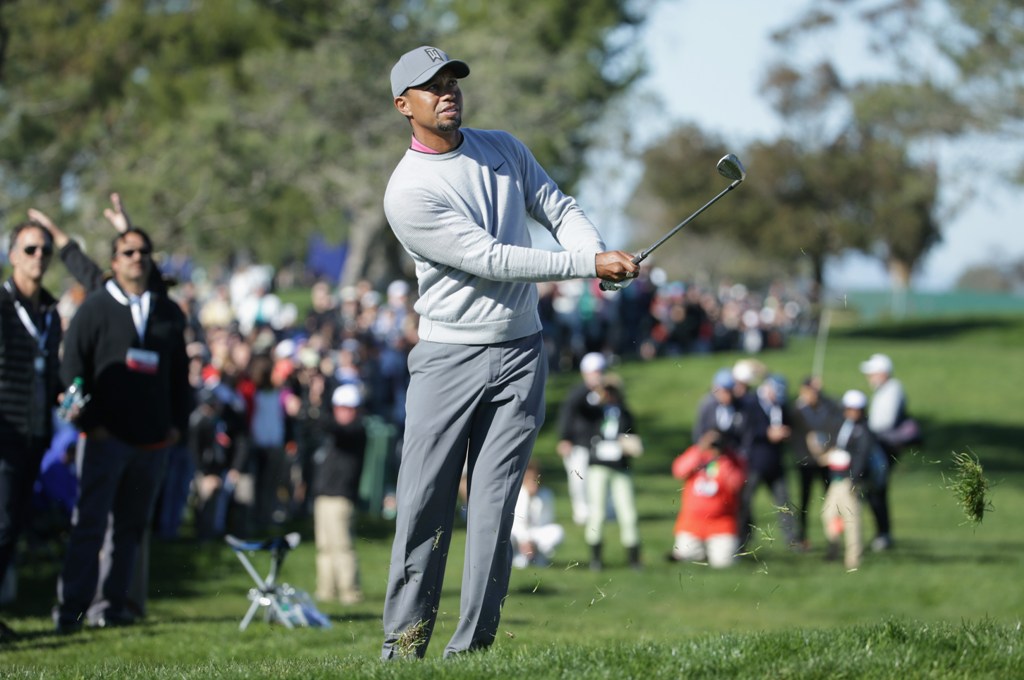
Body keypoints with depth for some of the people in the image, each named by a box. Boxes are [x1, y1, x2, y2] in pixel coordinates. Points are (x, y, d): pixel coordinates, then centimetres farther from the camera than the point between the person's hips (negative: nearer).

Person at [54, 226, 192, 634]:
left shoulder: (169, 314, 15)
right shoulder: (95, 308, 3)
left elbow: (180, 373, 20)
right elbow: (72, 367, -1)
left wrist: (178, 422, 9)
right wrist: (89, 421, -8)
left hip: (153, 441, 4)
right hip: (106, 437, -4)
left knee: (131, 527, 6)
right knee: (90, 525, -9)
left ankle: (114, 605, 11)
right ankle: (71, 609, -10)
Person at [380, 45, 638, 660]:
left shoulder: (504, 149, 9)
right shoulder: (408, 192, -11)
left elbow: (559, 208, 10)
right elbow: (489, 258, -16)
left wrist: (599, 251, -13)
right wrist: (590, 265, -18)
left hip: (520, 354, 4)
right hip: (448, 356, -4)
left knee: (494, 505, -1)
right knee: (425, 504, -8)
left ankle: (473, 644, -1)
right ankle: (404, 643, -2)